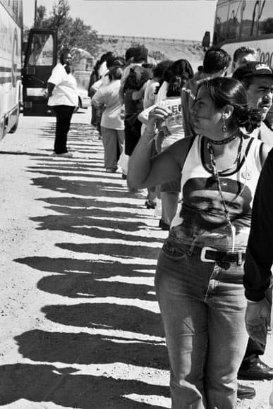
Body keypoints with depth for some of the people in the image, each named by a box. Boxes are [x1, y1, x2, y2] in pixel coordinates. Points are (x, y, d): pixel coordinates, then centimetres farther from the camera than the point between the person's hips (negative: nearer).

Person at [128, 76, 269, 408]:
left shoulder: (261, 154, -6)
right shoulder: (188, 149, 2)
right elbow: (137, 180, 6)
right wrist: (148, 132, -6)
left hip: (235, 278, -2)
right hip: (180, 271, 2)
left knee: (222, 380, 13)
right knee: (185, 373, 12)